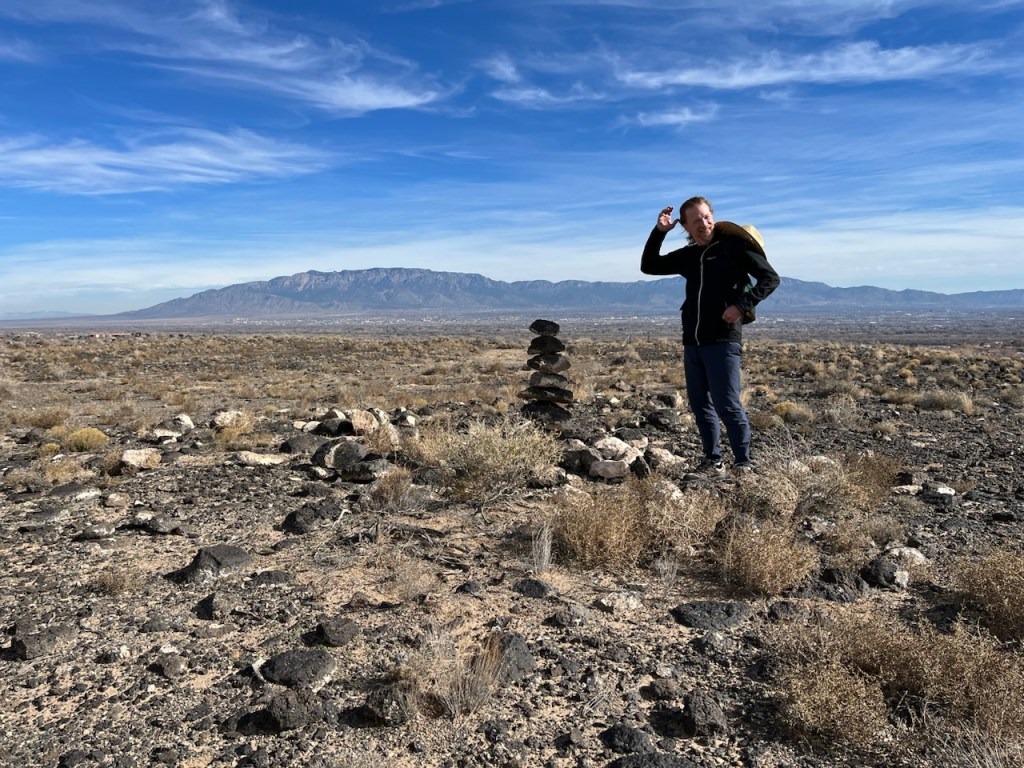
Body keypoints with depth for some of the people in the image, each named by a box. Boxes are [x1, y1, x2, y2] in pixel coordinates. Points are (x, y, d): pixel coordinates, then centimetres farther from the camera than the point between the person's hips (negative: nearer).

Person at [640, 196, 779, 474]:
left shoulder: (734, 245, -3)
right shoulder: (687, 255, 13)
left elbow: (770, 278, -5)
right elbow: (649, 266, 18)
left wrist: (741, 305, -17)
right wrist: (659, 232, 5)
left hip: (723, 341, -6)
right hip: (692, 343, 7)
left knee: (727, 405, -8)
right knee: (700, 405, 10)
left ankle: (743, 463, 4)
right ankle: (713, 461, 21)